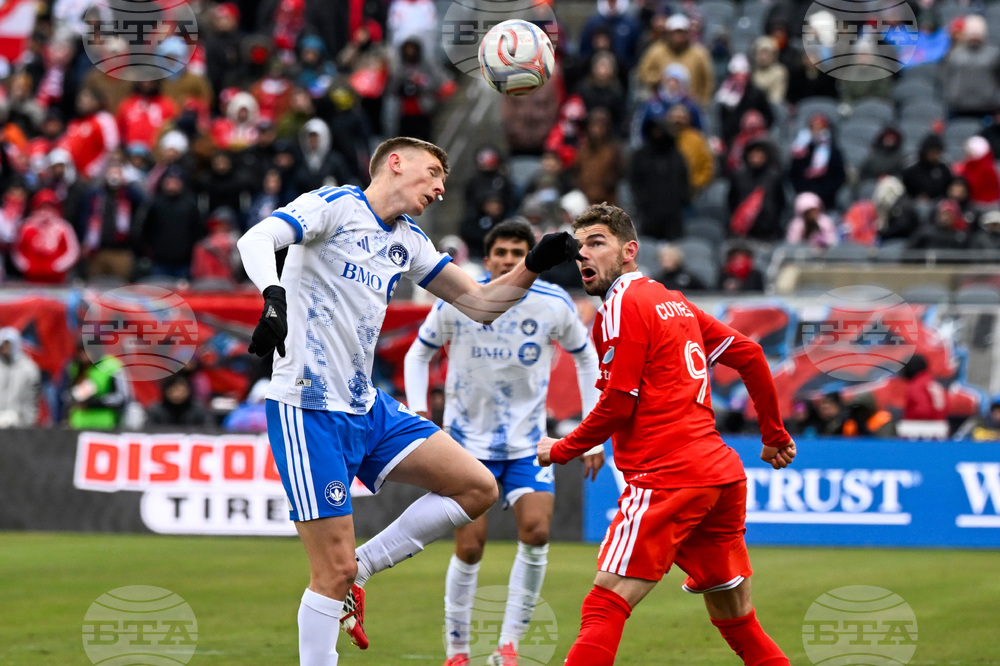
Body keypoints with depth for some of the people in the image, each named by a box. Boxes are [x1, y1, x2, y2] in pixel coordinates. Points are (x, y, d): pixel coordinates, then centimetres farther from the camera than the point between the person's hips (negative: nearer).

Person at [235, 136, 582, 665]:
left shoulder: (408, 242, 17)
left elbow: (480, 304, 21)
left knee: (477, 488, 3)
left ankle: (356, 573, 8)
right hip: (309, 408, -8)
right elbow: (256, 240, -23)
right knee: (334, 570, -10)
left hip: (367, 408, 8)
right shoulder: (335, 205, -7)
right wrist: (274, 296, -43)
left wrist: (534, 266, 4)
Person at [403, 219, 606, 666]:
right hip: (469, 440, -1)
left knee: (536, 531, -18)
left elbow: (585, 357, 9)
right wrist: (417, 413, -10)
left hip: (527, 442, 1)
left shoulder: (554, 304, -8)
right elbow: (419, 354, 5)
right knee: (470, 546, -7)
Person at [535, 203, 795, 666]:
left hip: (667, 479, -9)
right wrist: (775, 435, 28)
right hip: (723, 473, 9)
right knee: (736, 621, 16)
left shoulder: (622, 306, -5)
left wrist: (560, 451, 4)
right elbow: (749, 355, 21)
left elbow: (617, 406, -10)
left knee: (604, 606, -14)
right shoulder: (673, 302, 20)